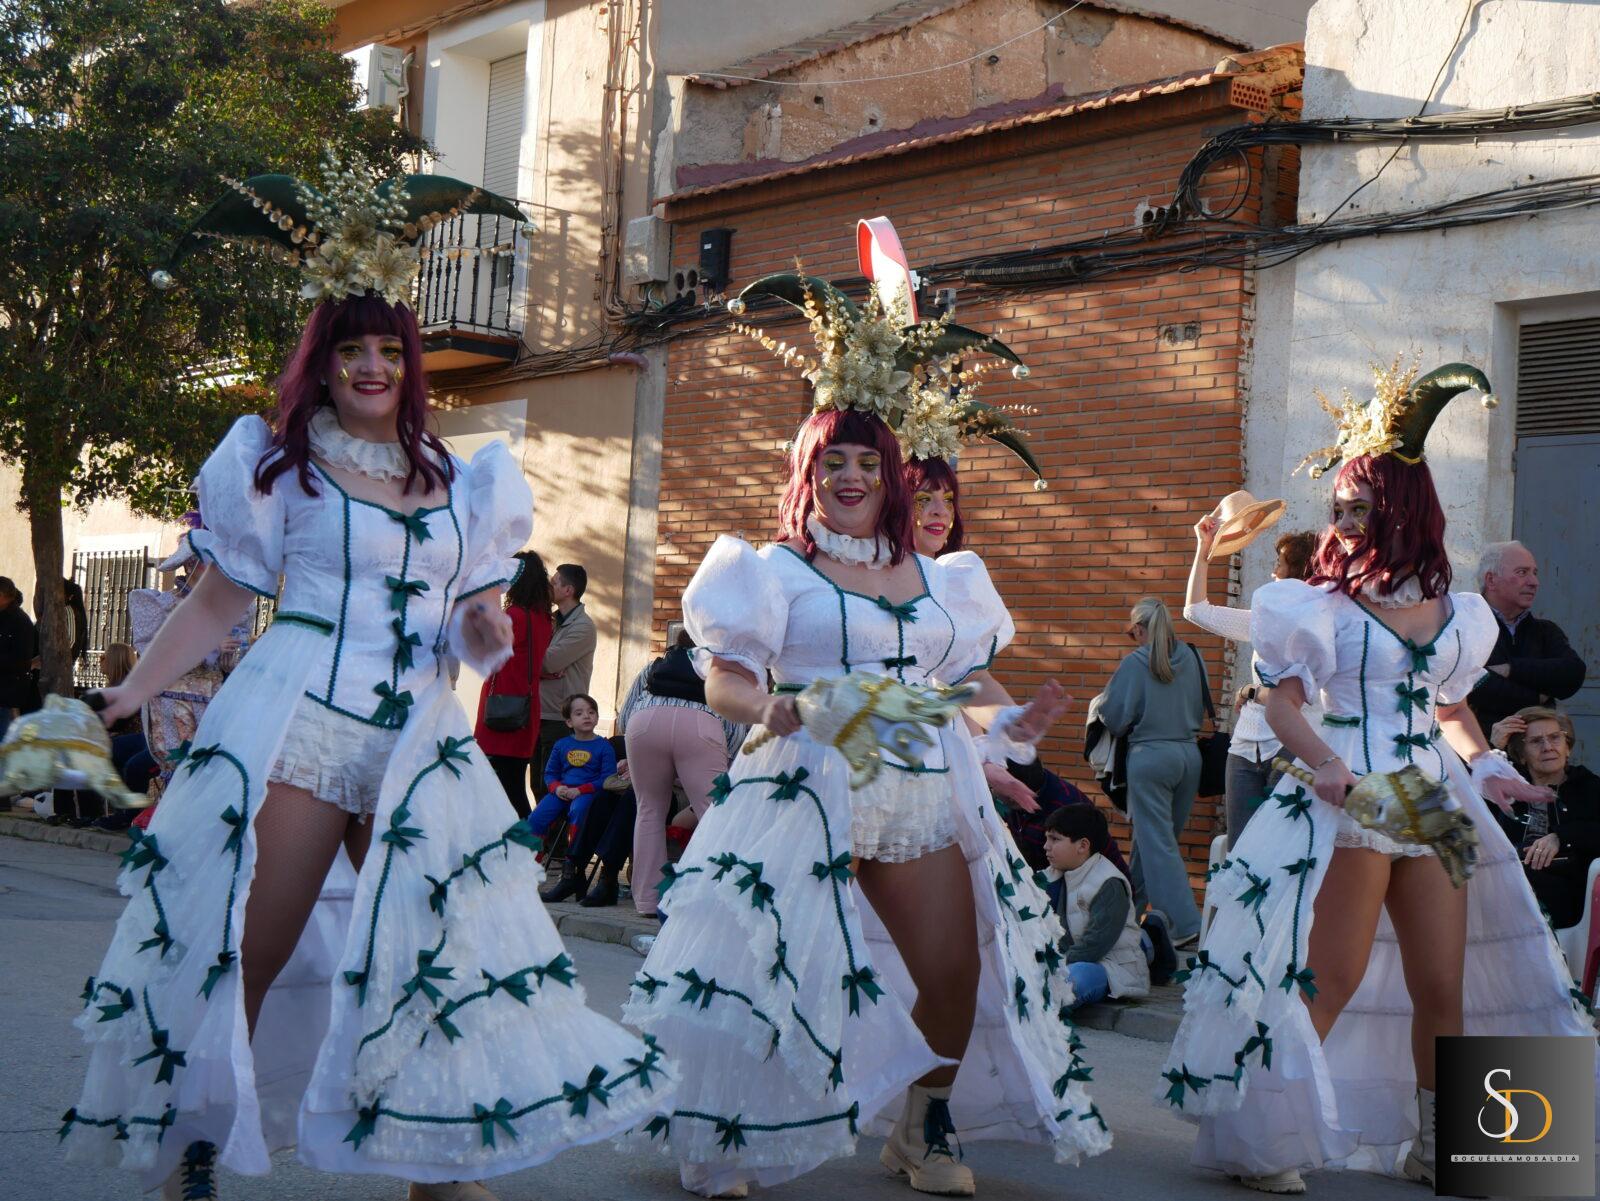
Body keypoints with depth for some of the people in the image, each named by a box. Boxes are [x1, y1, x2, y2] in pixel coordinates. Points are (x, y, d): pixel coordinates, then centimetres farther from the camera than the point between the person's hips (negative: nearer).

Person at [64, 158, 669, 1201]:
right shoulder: (279, 464, 6)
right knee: (247, 953, -5)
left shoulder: (456, 482, 16)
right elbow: (219, 602, 6)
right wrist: (132, 691, -4)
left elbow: (476, 621, 20)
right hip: (297, 730, -3)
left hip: (419, 741, 4)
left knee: (434, 955, 1)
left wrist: (487, 629, -2)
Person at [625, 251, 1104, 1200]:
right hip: (808, 792, -4)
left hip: (925, 793, 5)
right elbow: (724, 677, -4)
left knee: (955, 971, 2)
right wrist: (774, 711, -25)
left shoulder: (937, 579, 17)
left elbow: (968, 677, 20)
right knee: (779, 969, -7)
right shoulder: (775, 571, 3)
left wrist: (1014, 719, 0)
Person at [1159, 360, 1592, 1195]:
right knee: (1330, 980, -6)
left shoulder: (1456, 613, 11)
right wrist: (1325, 765, -25)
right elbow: (1282, 702, -9)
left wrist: (1488, 769, 4)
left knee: (1443, 987, 7)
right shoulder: (1318, 603, -3)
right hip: (1346, 800, -5)